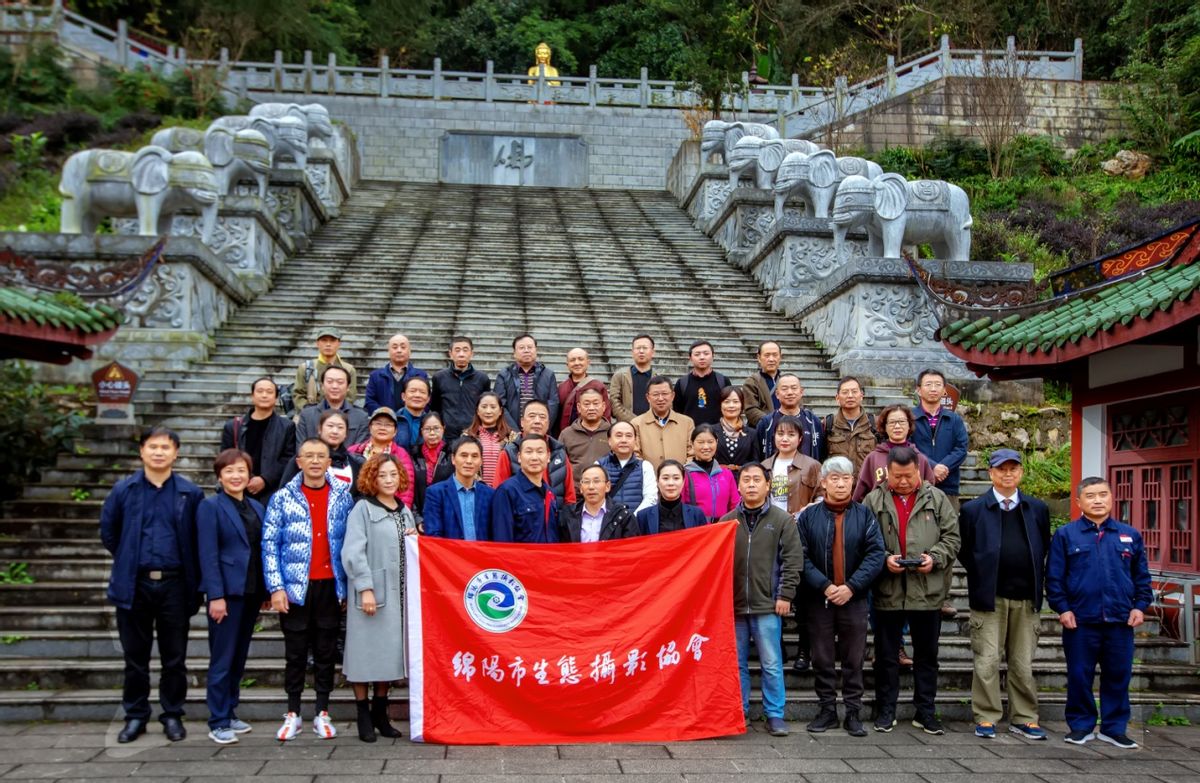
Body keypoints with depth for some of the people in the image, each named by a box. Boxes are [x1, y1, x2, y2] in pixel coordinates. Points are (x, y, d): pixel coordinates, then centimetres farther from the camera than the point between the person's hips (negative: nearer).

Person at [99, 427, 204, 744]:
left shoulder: (190, 493, -1)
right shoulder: (124, 490, 1)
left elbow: (200, 539, 5)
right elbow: (108, 532, 12)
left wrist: (192, 577, 5)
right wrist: (129, 561, 13)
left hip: (175, 584, 0)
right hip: (134, 584, 1)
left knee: (174, 656, 8)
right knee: (135, 655, 10)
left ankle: (173, 715, 20)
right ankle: (135, 716, 22)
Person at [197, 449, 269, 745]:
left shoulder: (256, 507, 12)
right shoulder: (210, 506, -5)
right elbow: (208, 554, -11)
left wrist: (267, 590, 8)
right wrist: (216, 595, -17)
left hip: (252, 592, 6)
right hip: (227, 592, -6)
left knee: (239, 657, 13)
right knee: (222, 659, -1)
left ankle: (230, 713, 23)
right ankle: (218, 723, 7)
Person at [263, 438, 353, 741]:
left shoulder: (343, 497, 5)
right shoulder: (283, 498, 2)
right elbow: (270, 545, 0)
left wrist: (348, 585, 1)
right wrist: (276, 587, -8)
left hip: (330, 587, 1)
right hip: (295, 588, -1)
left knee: (327, 652, 7)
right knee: (295, 653, 6)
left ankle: (322, 714, 16)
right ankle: (293, 714, 16)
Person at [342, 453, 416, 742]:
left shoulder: (405, 511, 15)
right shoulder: (363, 508, -4)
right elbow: (353, 552, -12)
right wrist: (365, 588, -18)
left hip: (399, 593, 6)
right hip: (371, 592, -6)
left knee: (391, 652, 8)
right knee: (367, 652, -2)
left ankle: (380, 714, 19)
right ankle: (363, 716, 9)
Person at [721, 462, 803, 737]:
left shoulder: (782, 520, 1)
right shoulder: (727, 521, 8)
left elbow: (793, 560, -2)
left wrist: (785, 595, -8)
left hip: (768, 605, -3)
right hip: (733, 604, 3)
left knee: (772, 664, 1)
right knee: (737, 663, 10)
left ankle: (775, 715, 12)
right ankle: (739, 713, 21)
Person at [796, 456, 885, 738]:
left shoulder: (864, 515, 2)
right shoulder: (809, 516, 1)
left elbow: (876, 554, -5)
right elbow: (802, 556, -4)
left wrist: (851, 586, -14)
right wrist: (824, 586, -15)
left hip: (854, 599, 0)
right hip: (819, 599, 0)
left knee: (853, 659, 6)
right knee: (822, 659, 7)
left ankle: (853, 712, 15)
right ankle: (827, 710, 18)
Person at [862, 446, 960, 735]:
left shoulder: (936, 499, 5)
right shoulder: (874, 500, 2)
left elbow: (951, 537, 4)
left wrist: (935, 558, -11)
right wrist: (884, 559, -14)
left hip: (928, 590, 1)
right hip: (888, 591, -1)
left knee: (927, 655, 10)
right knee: (886, 655, 8)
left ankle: (925, 711, 21)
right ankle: (886, 710, 19)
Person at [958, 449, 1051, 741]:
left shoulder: (1038, 509, 10)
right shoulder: (973, 509, 2)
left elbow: (1044, 548, 15)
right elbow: (963, 552, 8)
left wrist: (1035, 581, 8)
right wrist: (982, 576, 4)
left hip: (1027, 598, 2)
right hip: (989, 597, -2)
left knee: (1024, 663, 8)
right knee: (987, 662, -1)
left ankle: (1024, 719, 17)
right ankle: (986, 718, 7)